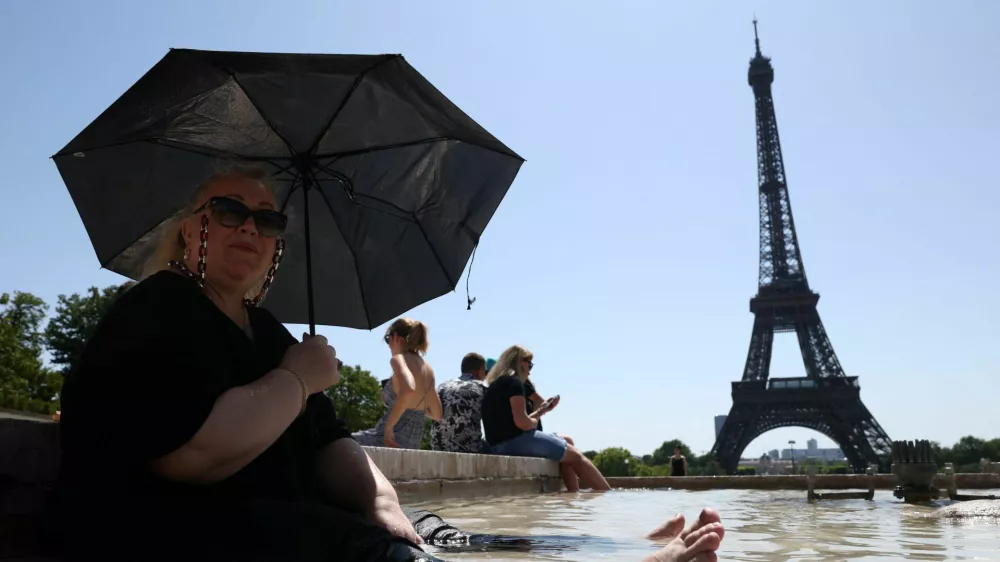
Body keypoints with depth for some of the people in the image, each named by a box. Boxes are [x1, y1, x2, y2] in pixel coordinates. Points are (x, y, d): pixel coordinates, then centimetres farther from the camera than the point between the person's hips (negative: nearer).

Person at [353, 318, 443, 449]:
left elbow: (408, 390, -34)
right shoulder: (427, 368, 10)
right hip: (413, 444, 8)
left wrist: (389, 426, -25)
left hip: (390, 440, -8)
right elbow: (437, 415, 18)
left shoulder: (399, 359, -12)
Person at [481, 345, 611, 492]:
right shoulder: (514, 382, -9)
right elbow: (521, 422, -19)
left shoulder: (493, 385, 19)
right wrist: (535, 422, 2)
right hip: (516, 440, -9)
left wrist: (541, 411, 21)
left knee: (566, 457, 19)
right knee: (576, 456, 3)